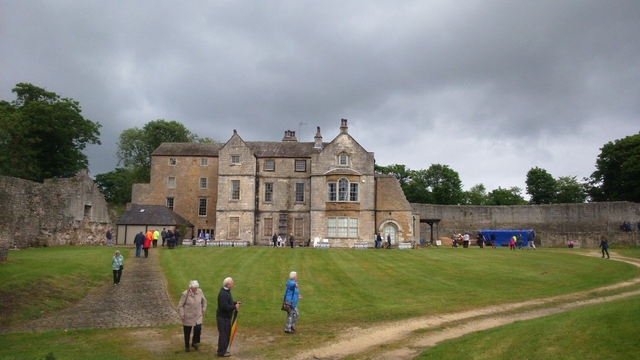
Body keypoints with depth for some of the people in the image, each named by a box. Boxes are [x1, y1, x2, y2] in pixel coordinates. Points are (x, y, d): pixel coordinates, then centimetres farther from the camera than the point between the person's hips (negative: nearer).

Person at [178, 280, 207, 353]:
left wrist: (203, 310, 7)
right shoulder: (185, 294, -19)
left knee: (198, 329, -10)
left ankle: (194, 343, 17)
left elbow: (204, 301, 9)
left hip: (198, 316, 2)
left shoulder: (200, 292, -9)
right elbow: (180, 305, -9)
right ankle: (187, 347, 32)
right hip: (188, 317, -2)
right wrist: (181, 315, -11)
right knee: (187, 332, 10)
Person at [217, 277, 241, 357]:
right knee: (223, 334, -1)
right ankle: (221, 352, 10)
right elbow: (224, 306, -29)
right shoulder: (223, 294, -24)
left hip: (226, 317, 10)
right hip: (222, 318, -10)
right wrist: (234, 307, -20)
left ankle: (223, 350, 29)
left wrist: (235, 303, 4)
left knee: (227, 334, 17)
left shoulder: (226, 291, 9)